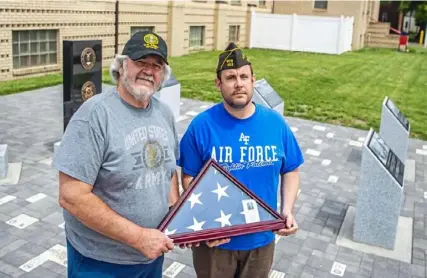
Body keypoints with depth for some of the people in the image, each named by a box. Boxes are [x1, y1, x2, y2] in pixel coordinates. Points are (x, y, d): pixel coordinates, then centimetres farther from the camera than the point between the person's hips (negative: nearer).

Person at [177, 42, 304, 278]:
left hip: (261, 238, 3)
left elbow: (290, 171, 4)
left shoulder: (275, 123, -6)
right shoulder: (202, 125, -14)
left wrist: (287, 210, -9)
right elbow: (189, 177, -8)